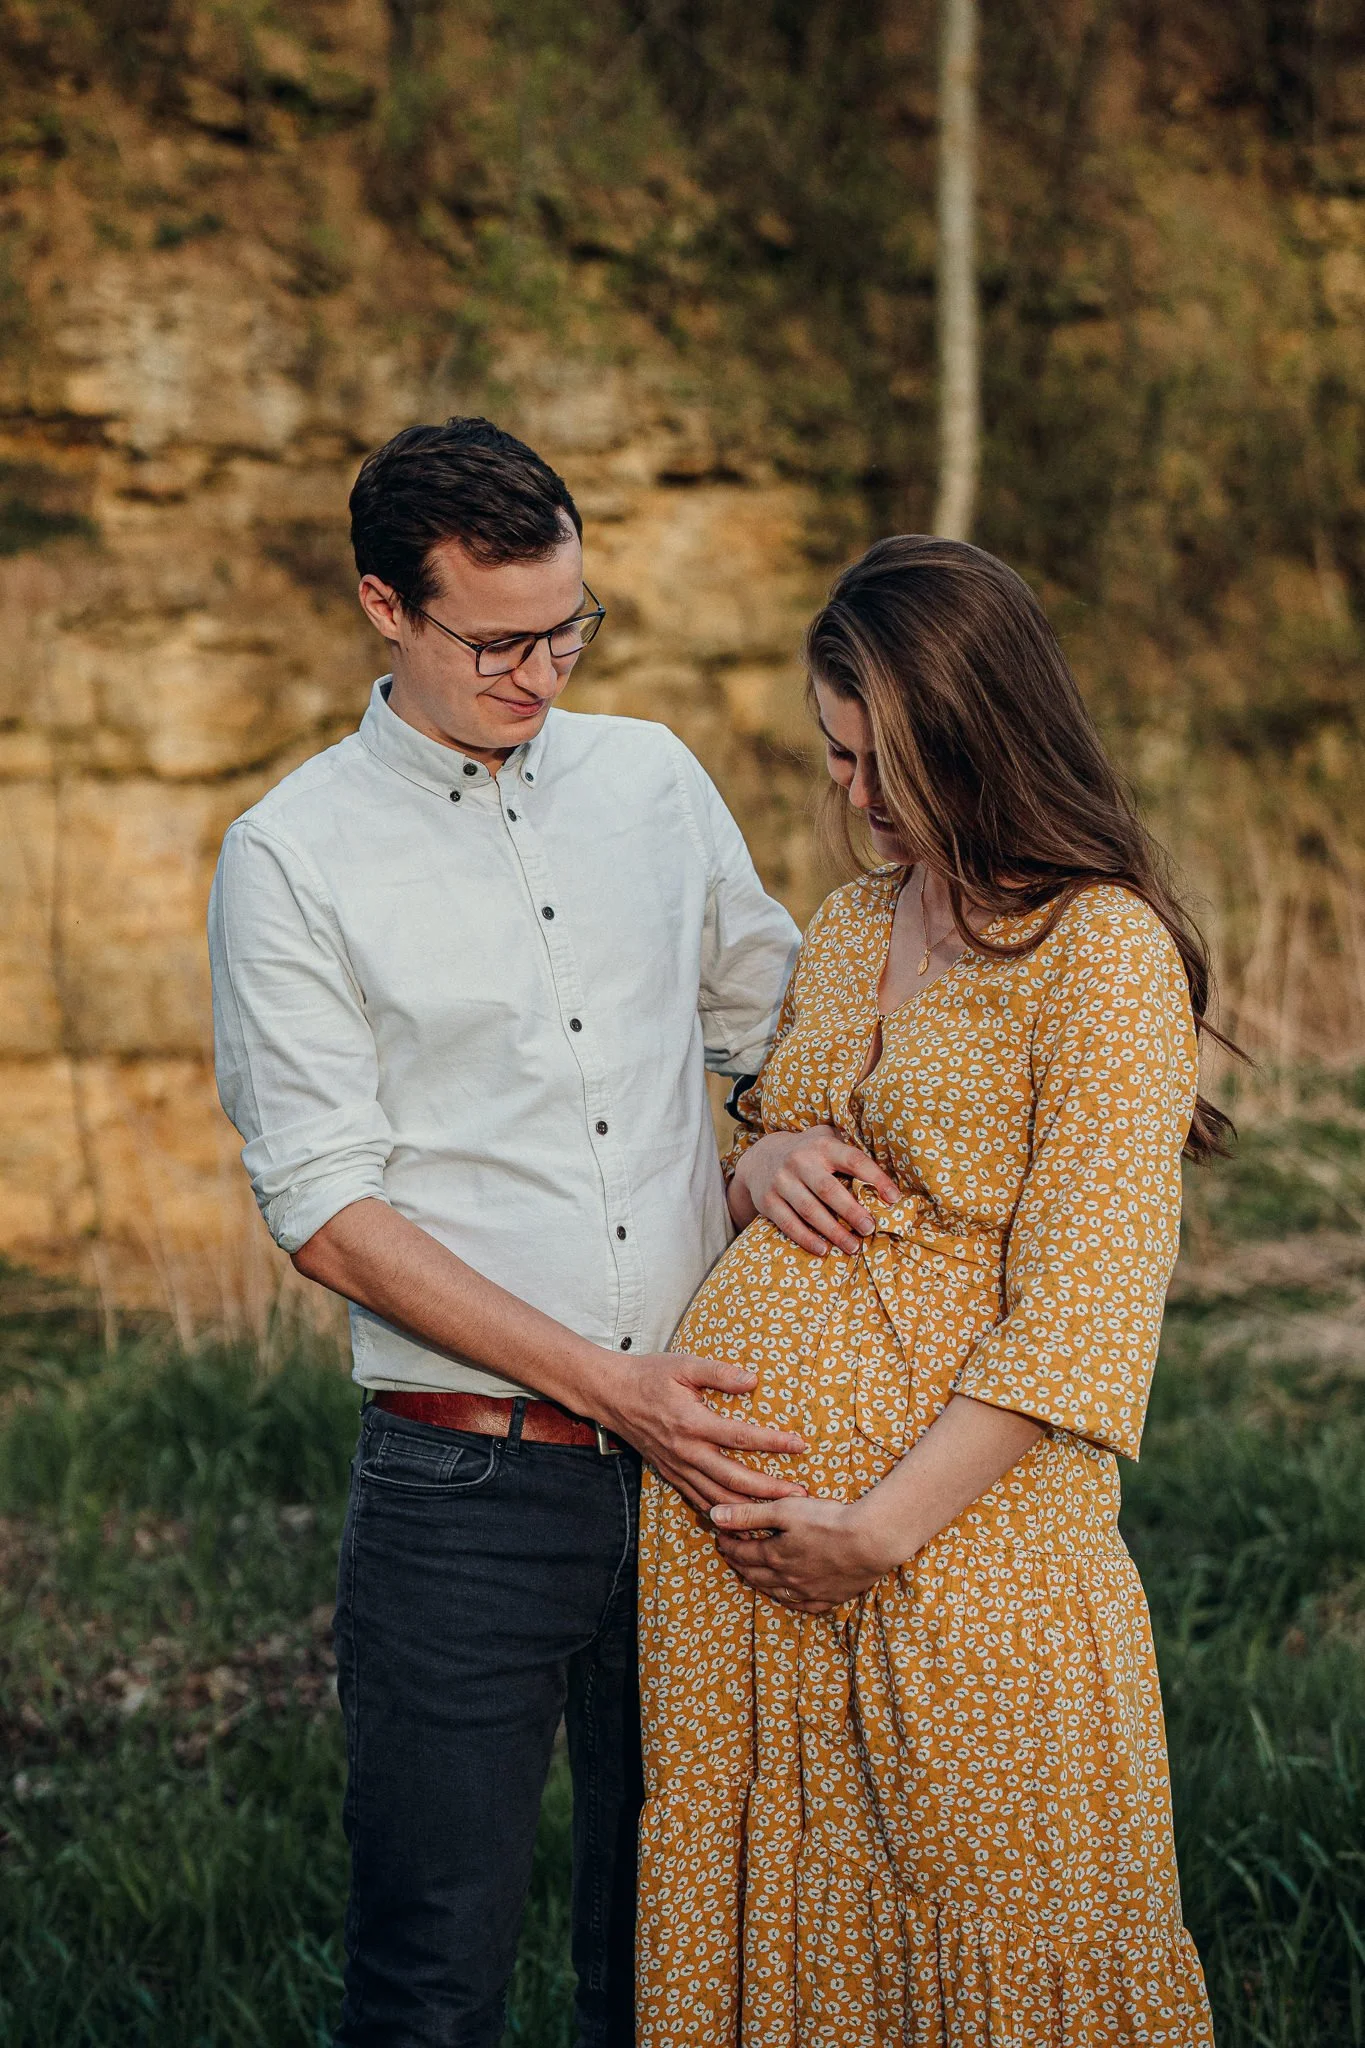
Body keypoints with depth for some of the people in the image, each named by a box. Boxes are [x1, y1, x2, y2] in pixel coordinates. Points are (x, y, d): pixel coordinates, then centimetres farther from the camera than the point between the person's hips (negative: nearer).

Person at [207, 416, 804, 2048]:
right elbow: (328, 1213, -7)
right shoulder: (291, 858, -4)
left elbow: (770, 1010, 22)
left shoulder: (653, 779, 9)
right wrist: (602, 1380, -14)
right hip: (465, 1486, -4)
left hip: (692, 1464, 4)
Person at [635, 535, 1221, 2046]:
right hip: (725, 1490, 7)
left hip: (959, 1506, -6)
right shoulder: (847, 929, 12)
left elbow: (1081, 1311, -15)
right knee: (770, 1923, 14)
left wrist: (885, 1525, -19)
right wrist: (761, 1165, 0)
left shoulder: (1107, 950, -10)